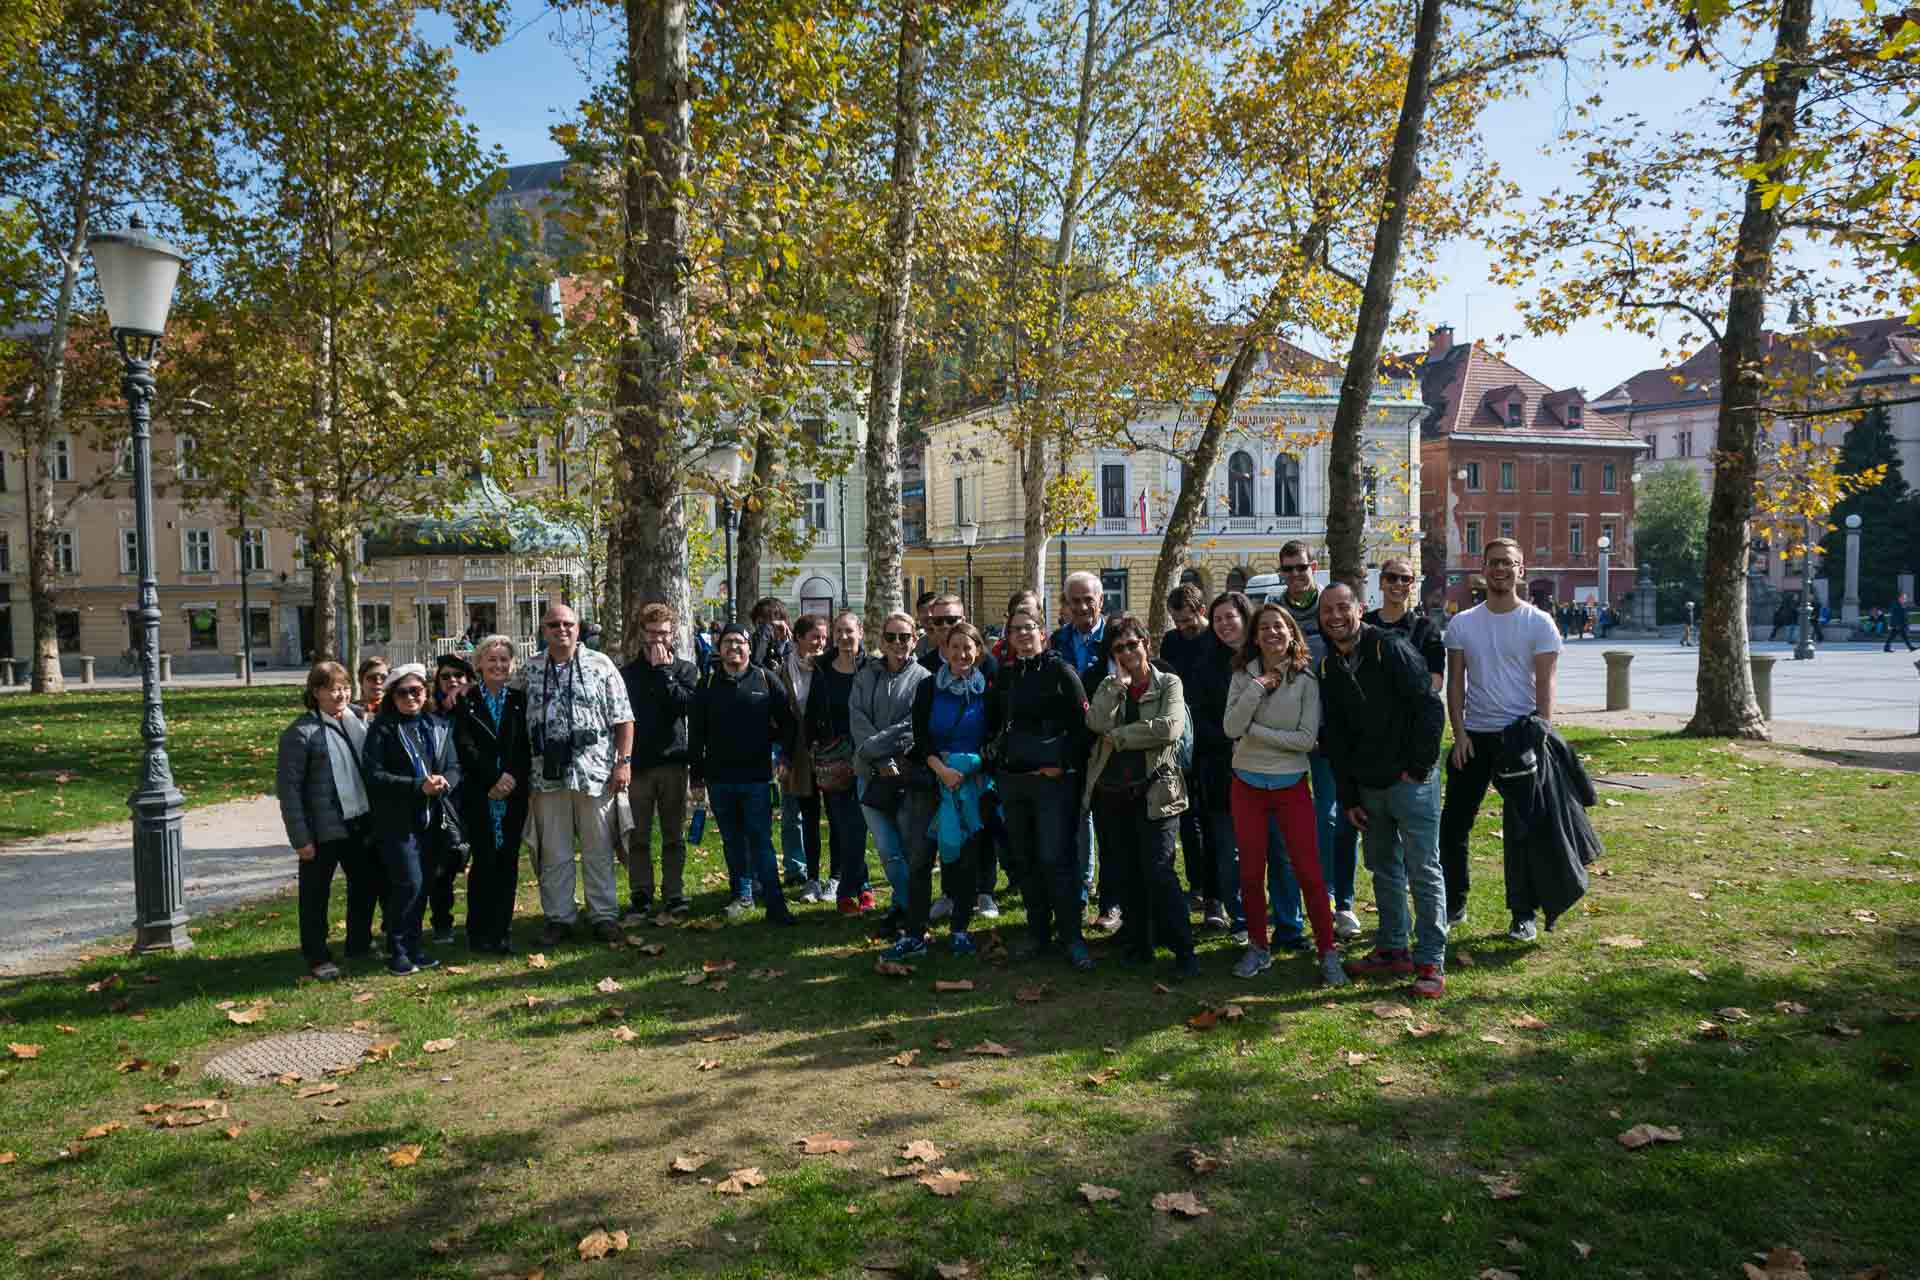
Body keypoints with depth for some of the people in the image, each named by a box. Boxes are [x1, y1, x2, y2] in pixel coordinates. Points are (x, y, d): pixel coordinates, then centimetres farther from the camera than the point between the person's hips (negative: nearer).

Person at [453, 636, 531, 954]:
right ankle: (479, 931, 8)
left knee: (508, 862, 3)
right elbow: (465, 747, -6)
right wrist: (494, 778, -13)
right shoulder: (466, 702, 3)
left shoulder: (520, 700, 9)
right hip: (478, 794, -2)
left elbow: (526, 746, 4)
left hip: (514, 793, 2)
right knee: (484, 861, -4)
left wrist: (512, 779, -9)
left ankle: (503, 931, 11)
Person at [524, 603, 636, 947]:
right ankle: (559, 917, 19)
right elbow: (521, 722, 12)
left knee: (599, 851, 5)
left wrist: (624, 761, -7)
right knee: (553, 853, 9)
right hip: (547, 774, 3)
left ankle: (604, 915, 14)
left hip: (595, 772, -2)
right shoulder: (531, 672, 10)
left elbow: (623, 718, 0)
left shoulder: (600, 665, 2)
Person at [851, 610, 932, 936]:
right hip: (871, 774, 3)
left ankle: (901, 908, 20)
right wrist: (882, 760, -11)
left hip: (909, 774, -2)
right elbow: (857, 721, 0)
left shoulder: (923, 678, 0)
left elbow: (914, 727, -9)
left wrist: (875, 746, -13)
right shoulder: (867, 676, 9)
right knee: (888, 851, 2)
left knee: (907, 847, 3)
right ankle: (910, 907, 18)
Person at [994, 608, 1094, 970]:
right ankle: (1038, 933, 22)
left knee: (1056, 859, -7)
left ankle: (1071, 937, 3)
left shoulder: (1060, 671, -4)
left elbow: (1083, 725, -8)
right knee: (1028, 859, 11)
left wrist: (1063, 763, -13)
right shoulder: (1004, 674, 12)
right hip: (1012, 778, 6)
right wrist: (1000, 761, 9)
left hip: (1054, 778, -5)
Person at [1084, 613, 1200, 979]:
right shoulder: (1108, 686, 11)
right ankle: (1136, 945, 23)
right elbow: (1097, 723, -9)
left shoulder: (1168, 684, 3)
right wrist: (1119, 683, -12)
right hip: (1109, 793, 4)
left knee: (1158, 871, -9)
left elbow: (1170, 728, -16)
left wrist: (1119, 737, -11)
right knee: (1122, 874, 10)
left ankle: (1184, 951, 1)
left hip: (1153, 792, -4)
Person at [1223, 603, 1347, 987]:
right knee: (1251, 872, 9)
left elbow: (1306, 738, -13)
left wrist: (1253, 730, -14)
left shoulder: (1305, 679, -6)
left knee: (1309, 871, -2)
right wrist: (1257, 687, -20)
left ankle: (1328, 952, 11)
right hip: (1247, 784, 2)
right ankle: (1258, 948, 24)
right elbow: (1231, 728, -13)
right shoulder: (1243, 675, -1)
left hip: (1291, 786, -2)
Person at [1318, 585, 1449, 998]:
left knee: (1423, 871, -2)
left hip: (1411, 781, -7)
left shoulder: (1392, 649, -12)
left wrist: (1418, 768, -14)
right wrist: (1348, 797, 8)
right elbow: (1334, 738, 11)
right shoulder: (1328, 668, 7)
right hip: (1369, 786, 7)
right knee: (1383, 869, 15)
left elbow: (1431, 708, -15)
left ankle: (1431, 961, 7)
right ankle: (1392, 949, 27)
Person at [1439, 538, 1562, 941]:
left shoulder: (1538, 624, -2)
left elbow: (1545, 686, -5)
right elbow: (1455, 683, 5)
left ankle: (1524, 915, 15)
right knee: (1453, 824, 4)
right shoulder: (1462, 624, 5)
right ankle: (1454, 904, 18)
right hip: (1473, 736, 3)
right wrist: (1459, 733, -4)